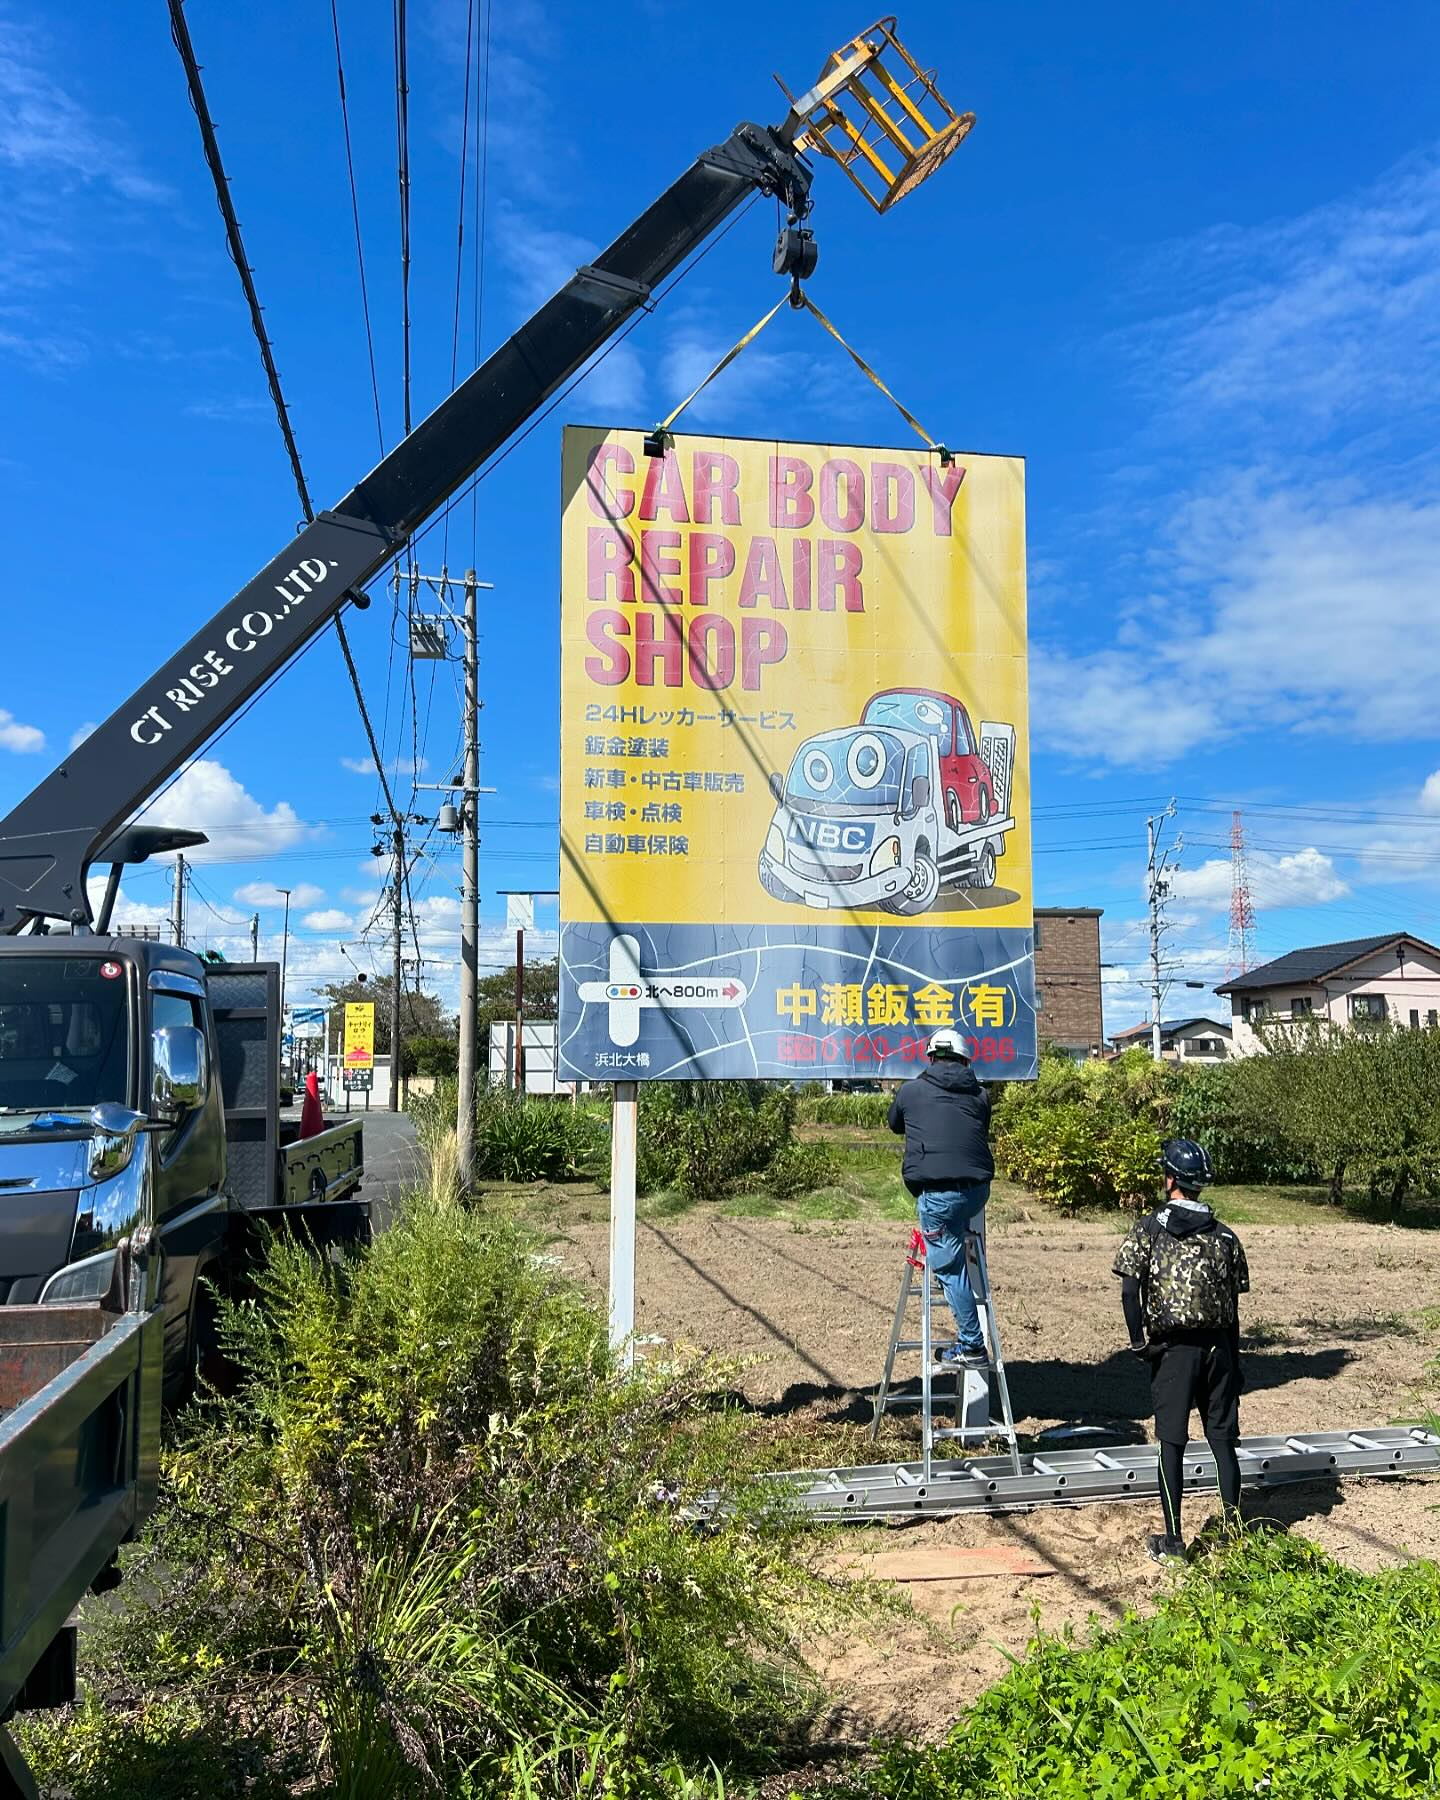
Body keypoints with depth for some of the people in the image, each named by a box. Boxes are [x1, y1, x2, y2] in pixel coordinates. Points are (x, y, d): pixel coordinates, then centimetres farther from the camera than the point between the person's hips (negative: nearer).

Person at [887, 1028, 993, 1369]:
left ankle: (971, 1347, 4)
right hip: (978, 1188, 4)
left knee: (950, 1267, 3)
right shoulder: (980, 1095, 13)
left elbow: (895, 1124, 27)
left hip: (938, 1193, -4)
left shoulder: (911, 1091, 8)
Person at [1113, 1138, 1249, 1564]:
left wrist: (1140, 1340, -3)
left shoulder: (1150, 1227, -5)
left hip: (1173, 1348, -3)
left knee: (1172, 1444, 3)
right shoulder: (1224, 1235, 6)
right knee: (1223, 1439, 12)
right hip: (1218, 1346, 3)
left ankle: (1172, 1541, 8)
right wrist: (1233, 1360, 14)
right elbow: (1234, 1304, 7)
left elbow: (1129, 1290, -13)